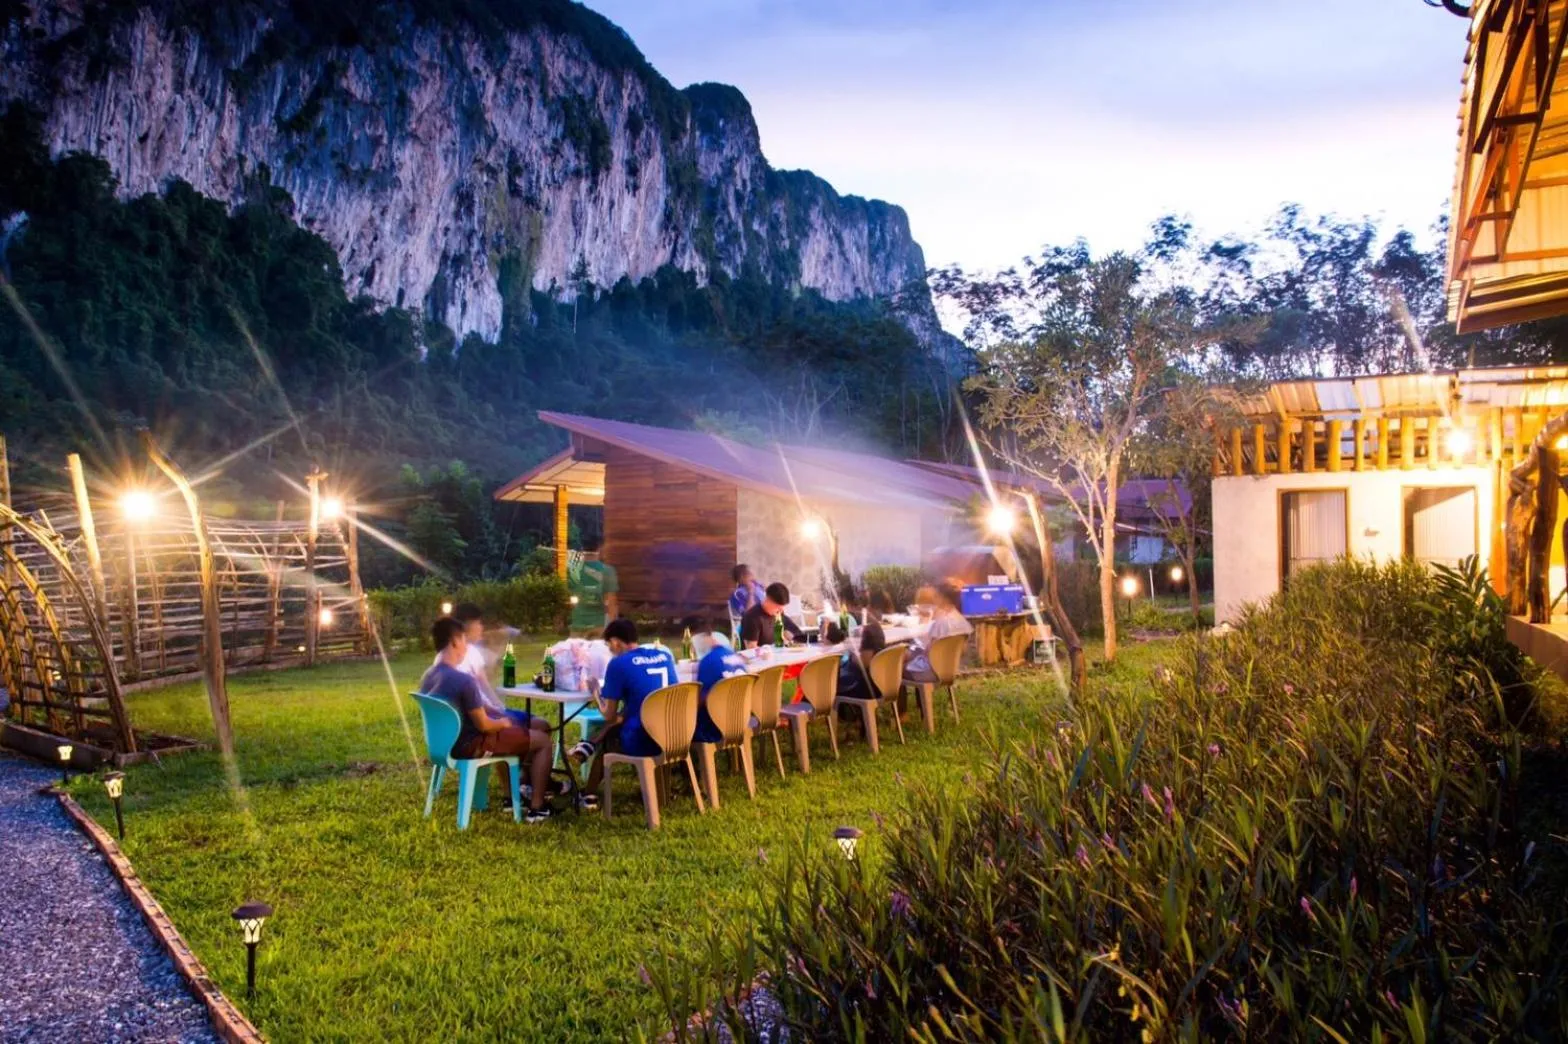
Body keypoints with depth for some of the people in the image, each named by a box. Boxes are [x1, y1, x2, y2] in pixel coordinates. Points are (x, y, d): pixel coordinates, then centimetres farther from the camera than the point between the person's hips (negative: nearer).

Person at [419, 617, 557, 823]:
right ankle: (536, 808, 6)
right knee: (543, 740, 3)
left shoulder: (427, 677, 2)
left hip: (446, 742, 9)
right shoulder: (463, 679, -27)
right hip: (468, 745, -9)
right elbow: (483, 725, -21)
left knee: (512, 732, 35)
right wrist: (503, 723, 1)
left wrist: (499, 720, 15)